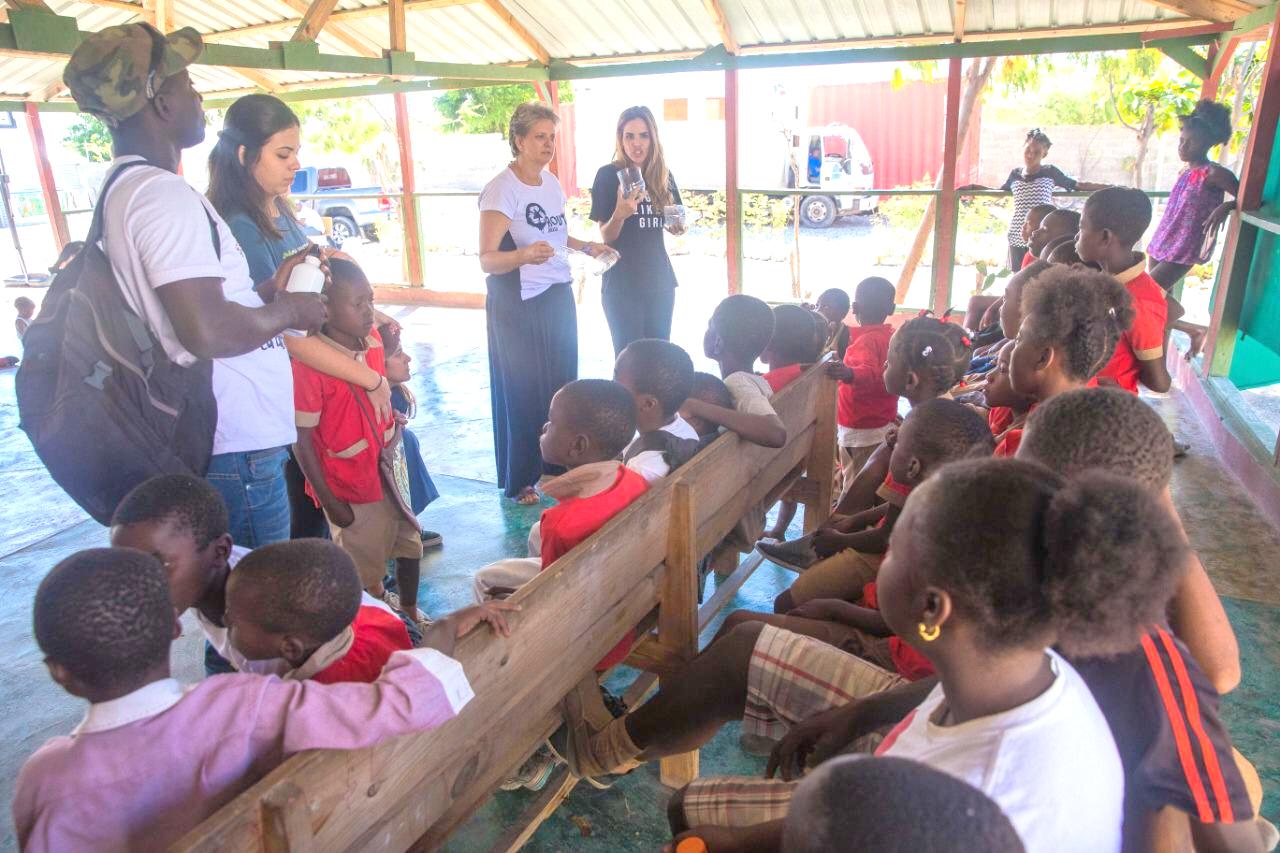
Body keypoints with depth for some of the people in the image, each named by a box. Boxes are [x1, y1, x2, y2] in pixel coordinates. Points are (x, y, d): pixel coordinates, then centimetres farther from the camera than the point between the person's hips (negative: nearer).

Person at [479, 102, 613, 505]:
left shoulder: (551, 182, 7)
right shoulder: (501, 189, -16)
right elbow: (487, 260, -21)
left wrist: (586, 246, 10)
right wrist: (524, 254, -40)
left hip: (558, 297, 7)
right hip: (518, 305, -7)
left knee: (561, 384, 13)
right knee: (522, 391, 2)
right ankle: (520, 480, 16)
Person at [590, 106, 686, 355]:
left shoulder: (664, 176, 5)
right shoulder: (608, 175, -7)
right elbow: (606, 237, -8)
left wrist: (678, 226, -4)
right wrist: (620, 214, -28)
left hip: (660, 279, 4)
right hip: (623, 283, -4)